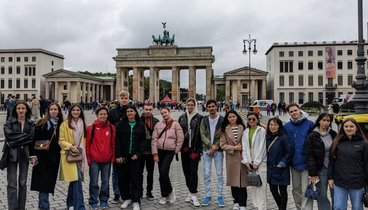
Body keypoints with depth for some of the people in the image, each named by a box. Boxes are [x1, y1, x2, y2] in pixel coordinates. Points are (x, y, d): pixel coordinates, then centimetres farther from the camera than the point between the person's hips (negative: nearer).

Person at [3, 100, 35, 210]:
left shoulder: (31, 124, 5)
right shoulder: (9, 122, 1)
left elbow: (32, 139, -8)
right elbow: (9, 136, -14)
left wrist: (14, 142, -12)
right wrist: (25, 136, -13)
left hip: (25, 154, 2)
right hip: (12, 154, -2)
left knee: (23, 183, 9)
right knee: (12, 184, -2)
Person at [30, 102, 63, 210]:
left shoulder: (61, 125, 5)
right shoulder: (41, 123, -4)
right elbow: (34, 139, -6)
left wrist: (61, 155, 6)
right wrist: (33, 155, -12)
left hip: (54, 158, 3)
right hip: (42, 157, -3)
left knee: (49, 182, 11)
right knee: (43, 182, -4)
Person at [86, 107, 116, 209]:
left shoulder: (111, 127, 2)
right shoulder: (92, 127, -4)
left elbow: (113, 143, 6)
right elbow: (87, 143, -1)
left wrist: (113, 157, 3)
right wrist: (88, 158, -3)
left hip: (107, 160, 2)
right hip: (94, 159, -2)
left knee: (105, 182, 12)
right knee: (94, 182, 7)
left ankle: (104, 201, 27)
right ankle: (93, 202, 22)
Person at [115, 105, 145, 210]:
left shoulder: (140, 125, 3)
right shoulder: (121, 124, 1)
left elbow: (143, 140, 3)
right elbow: (117, 141, -2)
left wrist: (138, 154, -8)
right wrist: (118, 155, -9)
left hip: (134, 156, 0)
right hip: (123, 156, 1)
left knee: (135, 178, 0)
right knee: (122, 177, 7)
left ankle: (136, 201, 8)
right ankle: (126, 198, 23)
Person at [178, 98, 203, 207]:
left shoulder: (199, 118, -2)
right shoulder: (182, 117, 10)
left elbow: (202, 133, -4)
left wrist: (199, 148, -9)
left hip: (194, 148, -4)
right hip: (184, 148, 5)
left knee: (193, 170, -6)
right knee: (186, 170, 10)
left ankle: (193, 195, 0)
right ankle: (191, 191, 24)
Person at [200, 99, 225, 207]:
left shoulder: (222, 119, -3)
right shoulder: (204, 120, 4)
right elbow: (202, 135, -1)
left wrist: (216, 146, -15)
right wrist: (211, 145, -14)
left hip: (218, 150, -2)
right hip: (206, 149, 2)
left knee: (219, 174, 5)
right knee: (206, 174, 6)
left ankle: (220, 196, 17)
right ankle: (207, 196, 18)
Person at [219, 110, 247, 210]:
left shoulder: (242, 128, 1)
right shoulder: (225, 130, 1)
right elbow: (223, 144, -2)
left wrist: (242, 147, -11)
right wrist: (234, 148, -11)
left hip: (242, 157, 0)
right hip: (231, 158, 1)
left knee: (242, 180, 1)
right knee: (233, 180, 9)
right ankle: (236, 201, 25)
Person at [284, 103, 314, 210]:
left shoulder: (309, 124, -6)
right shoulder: (286, 127, 2)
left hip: (306, 162, -4)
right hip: (294, 162, 4)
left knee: (306, 190, -2)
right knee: (296, 189, 16)